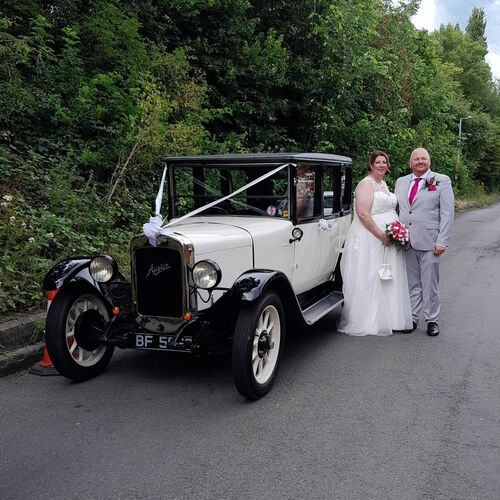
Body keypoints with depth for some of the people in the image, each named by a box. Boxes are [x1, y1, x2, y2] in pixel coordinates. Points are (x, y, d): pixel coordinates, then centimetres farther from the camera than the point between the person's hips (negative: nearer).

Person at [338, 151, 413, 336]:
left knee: (387, 279, 13)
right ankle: (368, 322, 6)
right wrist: (381, 236, -22)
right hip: (369, 239, -9)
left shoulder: (384, 184, 17)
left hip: (387, 240, 9)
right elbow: (363, 214, -21)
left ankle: (387, 319, 24)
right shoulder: (366, 184, -11)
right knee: (370, 280, -3)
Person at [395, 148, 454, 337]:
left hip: (429, 241, -4)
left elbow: (447, 213, -4)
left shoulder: (442, 181, 1)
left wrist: (442, 241, -11)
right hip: (405, 241, 4)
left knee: (429, 284, 2)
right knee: (411, 283, 10)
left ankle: (432, 320, 14)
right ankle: (412, 318, 19)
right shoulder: (401, 182, 13)